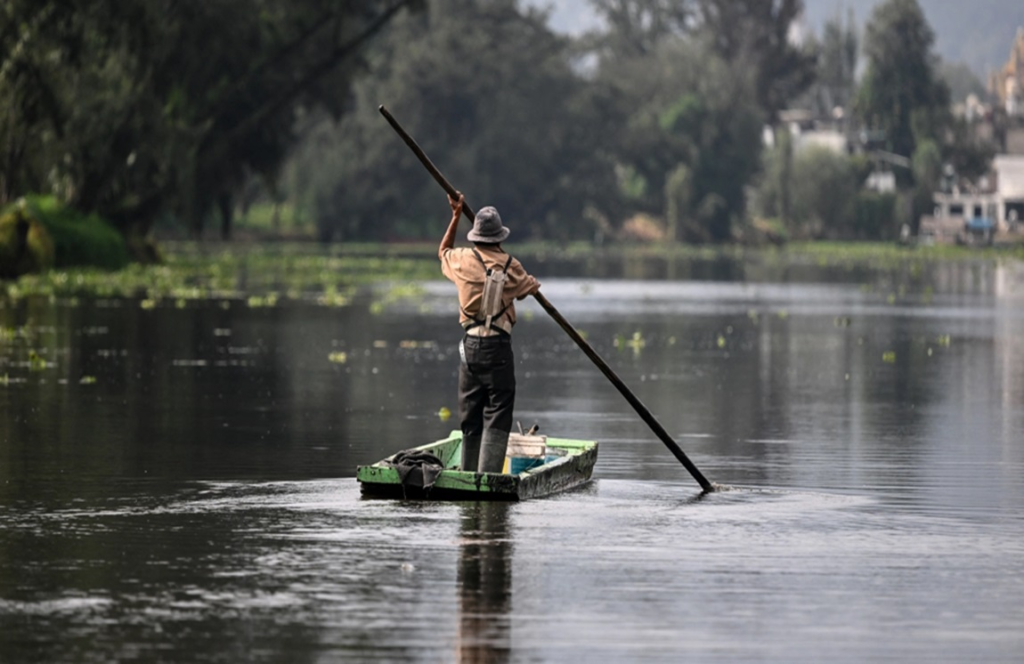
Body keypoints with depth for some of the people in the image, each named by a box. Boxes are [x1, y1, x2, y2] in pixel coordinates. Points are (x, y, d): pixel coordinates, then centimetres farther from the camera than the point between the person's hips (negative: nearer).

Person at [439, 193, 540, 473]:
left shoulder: (463, 260, 1)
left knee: (470, 416, 12)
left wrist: (456, 215, 32)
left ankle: (469, 473, 16)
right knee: (497, 416, -4)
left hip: (470, 345, 3)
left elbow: (443, 251, 25)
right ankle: (488, 477, -14)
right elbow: (530, 288, 15)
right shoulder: (510, 266, -5)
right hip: (499, 347, -3)